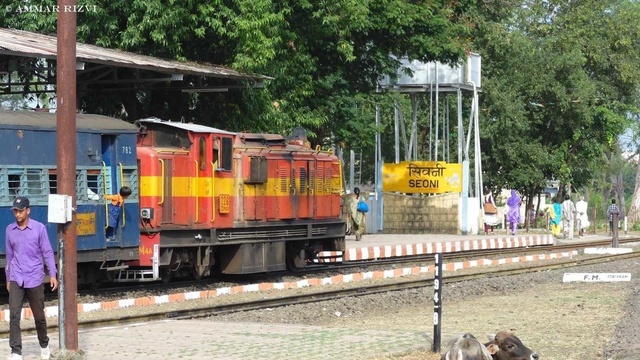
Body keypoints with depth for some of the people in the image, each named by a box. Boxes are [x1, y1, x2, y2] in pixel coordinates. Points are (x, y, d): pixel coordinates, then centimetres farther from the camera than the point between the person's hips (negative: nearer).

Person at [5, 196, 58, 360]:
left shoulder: (39, 228, -5)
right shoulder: (10, 230, 6)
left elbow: (47, 252, -3)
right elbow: (10, 255, 14)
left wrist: (53, 274, -9)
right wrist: (8, 278, 16)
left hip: (35, 279, -2)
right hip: (16, 279, 2)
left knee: (39, 315, 9)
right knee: (14, 314, -12)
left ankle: (44, 345, 32)